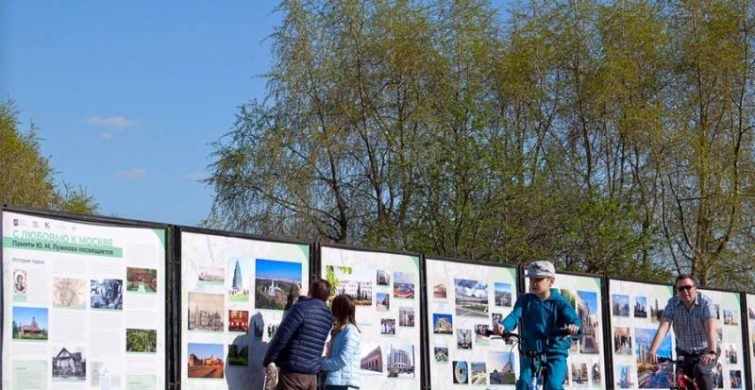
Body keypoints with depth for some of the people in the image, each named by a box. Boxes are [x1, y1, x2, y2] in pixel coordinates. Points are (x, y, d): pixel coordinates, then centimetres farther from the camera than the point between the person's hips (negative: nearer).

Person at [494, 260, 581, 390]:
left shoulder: (559, 302, -2)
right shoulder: (525, 300, 4)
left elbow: (572, 316, -19)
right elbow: (515, 315, -14)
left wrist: (574, 326, -46)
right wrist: (503, 325, -38)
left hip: (555, 353, -2)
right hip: (530, 352, 2)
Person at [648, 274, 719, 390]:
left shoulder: (706, 303, -19)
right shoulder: (673, 303, -11)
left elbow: (711, 329, -32)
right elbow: (663, 327, -23)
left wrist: (711, 353, -49)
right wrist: (652, 351, -37)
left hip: (706, 350, -3)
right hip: (684, 351, 4)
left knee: (700, 371, -31)